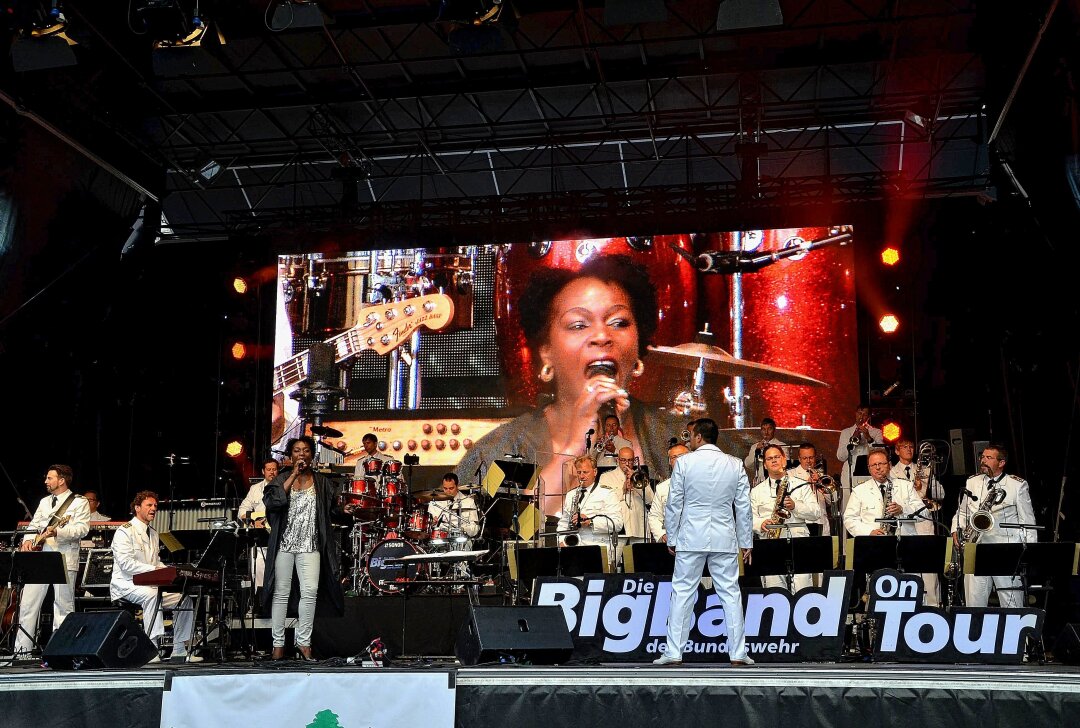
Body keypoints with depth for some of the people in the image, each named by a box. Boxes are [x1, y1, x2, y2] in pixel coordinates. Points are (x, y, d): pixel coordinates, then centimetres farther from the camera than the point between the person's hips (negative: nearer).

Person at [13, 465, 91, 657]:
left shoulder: (79, 502, 0)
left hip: (64, 559, -6)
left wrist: (58, 531, -24)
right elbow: (34, 525, 21)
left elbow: (82, 529, -11)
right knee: (27, 604, 2)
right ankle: (22, 651, 7)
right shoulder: (44, 502, 21)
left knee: (63, 606, -3)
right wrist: (28, 540, 1)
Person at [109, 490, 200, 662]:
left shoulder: (153, 533, 20)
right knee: (151, 594, -38)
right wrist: (153, 569, -28)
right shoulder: (125, 531, -7)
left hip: (151, 584, 8)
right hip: (126, 585, -8)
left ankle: (180, 650, -1)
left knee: (185, 599, -4)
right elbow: (125, 563, -19)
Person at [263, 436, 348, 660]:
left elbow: (331, 511, 14)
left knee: (310, 592, -9)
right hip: (283, 543, 0)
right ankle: (278, 643, 11)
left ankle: (304, 641, 2)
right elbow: (271, 501, -12)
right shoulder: (281, 479, 7)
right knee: (281, 593, 2)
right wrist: (293, 476, -13)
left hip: (310, 545, 0)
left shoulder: (322, 482, 9)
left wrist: (344, 510, -5)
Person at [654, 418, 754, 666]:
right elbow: (743, 507, 5)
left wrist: (671, 539, 8)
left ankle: (673, 653, 6)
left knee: (682, 594, 4)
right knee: (730, 594, 7)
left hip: (691, 538, -2)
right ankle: (738, 653, 9)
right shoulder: (735, 465, 2)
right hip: (725, 539, 2)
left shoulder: (684, 462, -4)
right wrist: (746, 543, 12)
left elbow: (673, 504, -2)